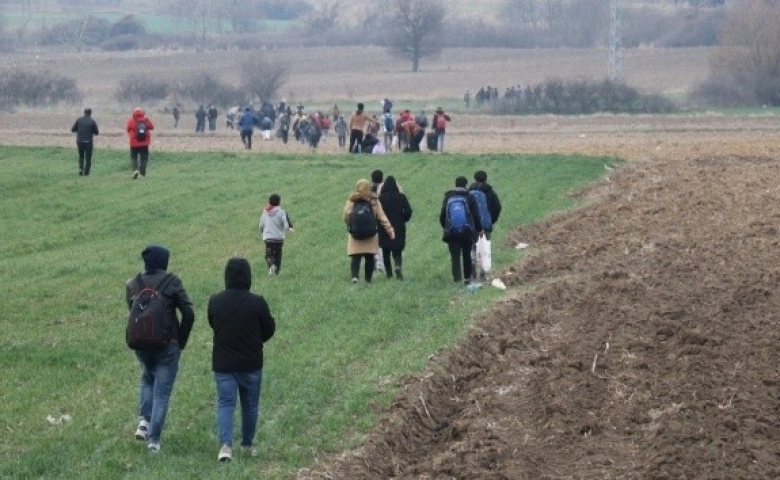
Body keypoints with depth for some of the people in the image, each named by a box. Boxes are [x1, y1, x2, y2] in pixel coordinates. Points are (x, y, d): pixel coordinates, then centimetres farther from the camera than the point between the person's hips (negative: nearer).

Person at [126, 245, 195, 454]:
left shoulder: (132, 285, 0)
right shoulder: (172, 282, -9)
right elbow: (188, 314, -9)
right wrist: (181, 342, 2)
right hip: (168, 344, -3)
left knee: (147, 378, 28)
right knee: (162, 391, 6)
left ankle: (144, 421, 11)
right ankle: (154, 438, 3)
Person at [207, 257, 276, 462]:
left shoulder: (215, 301, -5)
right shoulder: (257, 303, -13)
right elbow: (269, 329, -1)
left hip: (223, 363, 1)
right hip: (251, 364, -1)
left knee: (225, 403, 1)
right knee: (250, 405, 16)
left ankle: (225, 444, -18)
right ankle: (247, 445, 27)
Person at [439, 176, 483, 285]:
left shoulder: (448, 198, 5)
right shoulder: (469, 198, -2)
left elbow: (442, 216, 9)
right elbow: (475, 216, -2)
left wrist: (446, 228, 24)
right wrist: (479, 229, 11)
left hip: (451, 233, 0)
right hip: (467, 232, 0)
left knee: (455, 256, -1)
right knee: (467, 255, 13)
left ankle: (456, 277, -18)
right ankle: (467, 278, 20)